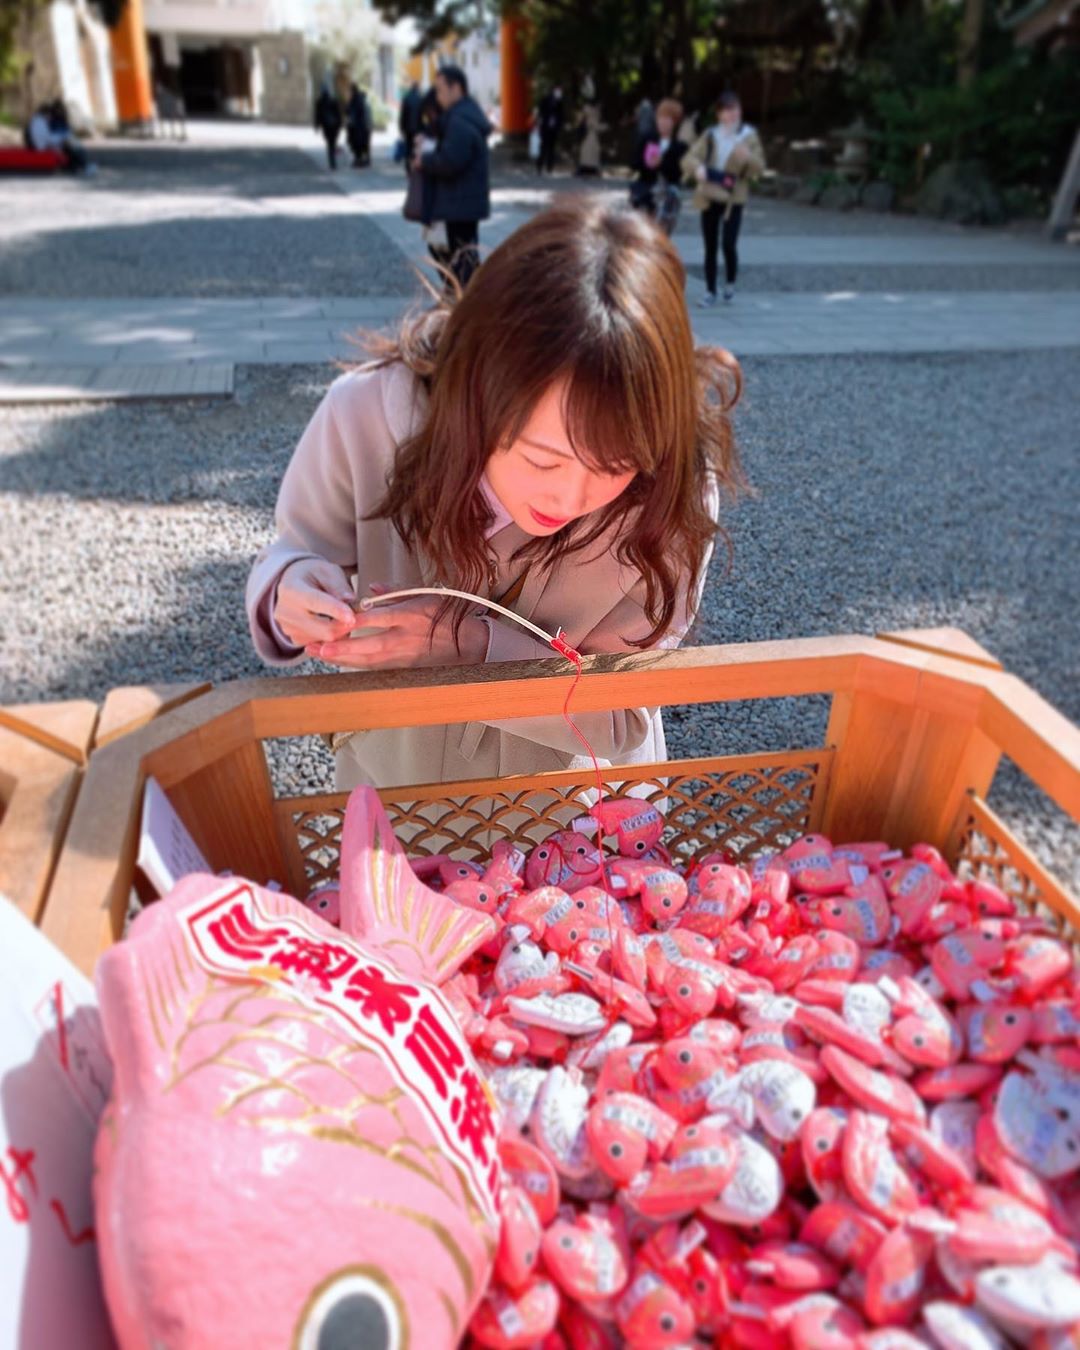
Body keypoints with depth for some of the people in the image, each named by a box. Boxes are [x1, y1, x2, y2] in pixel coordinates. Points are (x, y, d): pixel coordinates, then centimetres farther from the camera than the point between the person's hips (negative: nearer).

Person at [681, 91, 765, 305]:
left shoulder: (749, 136, 2)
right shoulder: (710, 135, 6)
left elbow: (759, 169, -2)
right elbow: (688, 158, -1)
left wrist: (748, 157, -24)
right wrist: (698, 168, -24)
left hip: (733, 199, -2)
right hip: (709, 197, 2)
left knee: (729, 245, -13)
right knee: (710, 247, 5)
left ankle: (730, 283, 12)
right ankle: (710, 291, 15)